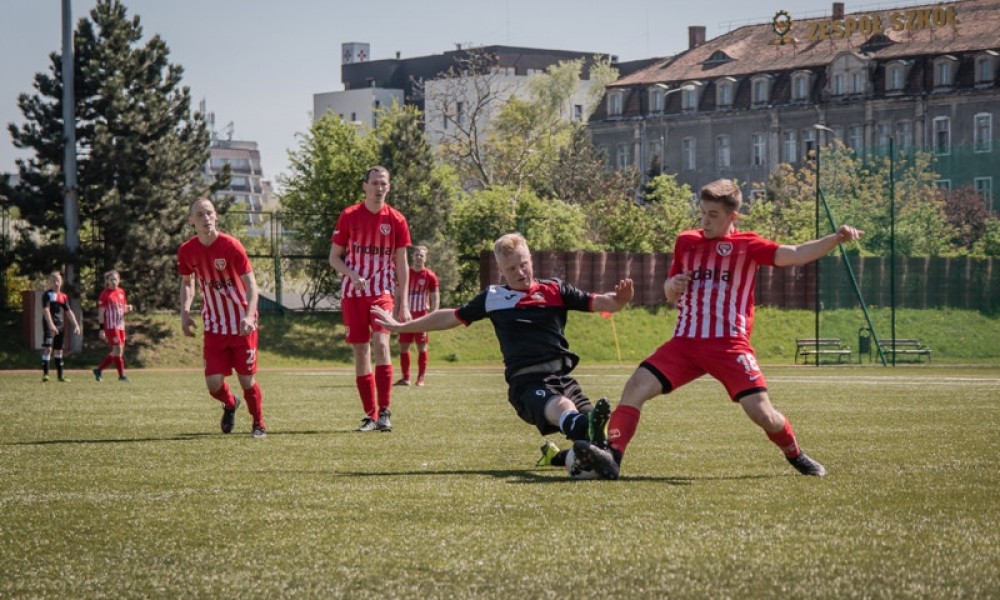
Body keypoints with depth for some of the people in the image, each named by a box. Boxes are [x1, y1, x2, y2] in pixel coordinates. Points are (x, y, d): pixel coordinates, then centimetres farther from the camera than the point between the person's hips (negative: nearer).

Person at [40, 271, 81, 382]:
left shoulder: (63, 297, 14)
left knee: (58, 350, 12)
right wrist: (51, 324, -28)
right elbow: (45, 310, -16)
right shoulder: (47, 294, -6)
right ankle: (45, 374, -17)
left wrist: (76, 325, 12)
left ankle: (60, 375, 17)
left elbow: (68, 312, 20)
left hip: (60, 326, 7)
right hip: (49, 326, -7)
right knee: (48, 348, -16)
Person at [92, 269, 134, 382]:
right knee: (117, 349, -11)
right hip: (111, 326, -7)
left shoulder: (121, 292, 13)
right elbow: (101, 312, -8)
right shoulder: (105, 294, -6)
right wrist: (101, 328, -13)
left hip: (121, 326, 7)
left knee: (115, 352, 7)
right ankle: (121, 375, -5)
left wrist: (129, 308, -2)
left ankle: (98, 370, 19)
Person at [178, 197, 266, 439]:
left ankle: (259, 425, 22)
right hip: (214, 326, 3)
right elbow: (187, 283, 15)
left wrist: (249, 316, -30)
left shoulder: (231, 246, -16)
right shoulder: (187, 251, -3)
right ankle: (229, 404, 29)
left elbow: (251, 283, -16)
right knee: (213, 383, -6)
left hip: (242, 326, -3)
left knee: (247, 380, -1)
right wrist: (185, 313, -1)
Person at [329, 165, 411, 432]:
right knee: (360, 351, 2)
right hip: (353, 293, 1)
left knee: (381, 343, -20)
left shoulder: (396, 220, 1)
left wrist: (404, 303, -1)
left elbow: (402, 264, 5)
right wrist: (352, 275, -14)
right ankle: (370, 416, 9)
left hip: (383, 292, -1)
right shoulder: (349, 216, 1)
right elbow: (334, 257, 6)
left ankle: (384, 412, -15)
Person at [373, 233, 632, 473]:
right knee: (560, 407, -39)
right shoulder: (493, 298, 18)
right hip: (526, 381, -3)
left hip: (561, 375, 3)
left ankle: (557, 456, 7)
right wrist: (401, 327, 37)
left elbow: (597, 303, 5)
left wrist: (618, 299, -20)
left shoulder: (555, 291, 15)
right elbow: (452, 317, 30)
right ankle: (585, 428, -72)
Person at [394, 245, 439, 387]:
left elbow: (435, 298, 1)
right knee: (403, 346, 3)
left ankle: (421, 378, 3)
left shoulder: (430, 276, -2)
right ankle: (405, 378, 10)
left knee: (422, 347, -1)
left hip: (422, 316, -3)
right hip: (406, 315, 3)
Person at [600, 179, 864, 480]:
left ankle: (796, 456, 19)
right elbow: (671, 296, 24)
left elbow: (794, 254, -16)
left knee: (762, 414, -10)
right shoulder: (686, 242, 13)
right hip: (685, 342, 4)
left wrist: (836, 238, -30)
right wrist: (672, 286, -1)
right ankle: (610, 459, -13)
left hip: (729, 345, -4)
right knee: (635, 388, -15)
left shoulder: (747, 245, -1)